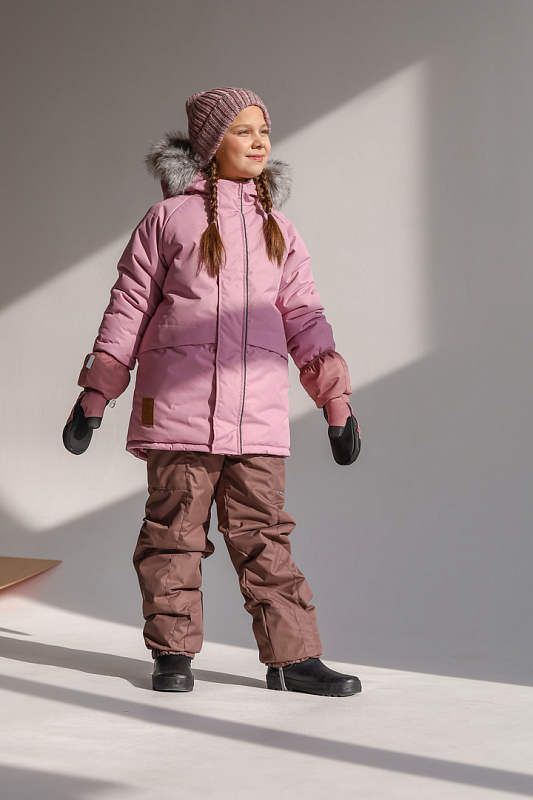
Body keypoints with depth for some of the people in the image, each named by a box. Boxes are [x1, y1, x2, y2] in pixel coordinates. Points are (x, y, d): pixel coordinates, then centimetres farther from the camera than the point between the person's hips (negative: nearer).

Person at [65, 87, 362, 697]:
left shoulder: (279, 231, 18)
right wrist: (95, 391, 6)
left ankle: (292, 657, 2)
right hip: (178, 406, -2)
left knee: (264, 533, 0)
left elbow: (302, 318, 18)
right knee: (175, 529, 1)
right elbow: (129, 307, 9)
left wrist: (336, 398, 12)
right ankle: (173, 654, 11)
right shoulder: (169, 217, 8)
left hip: (257, 412, 2)